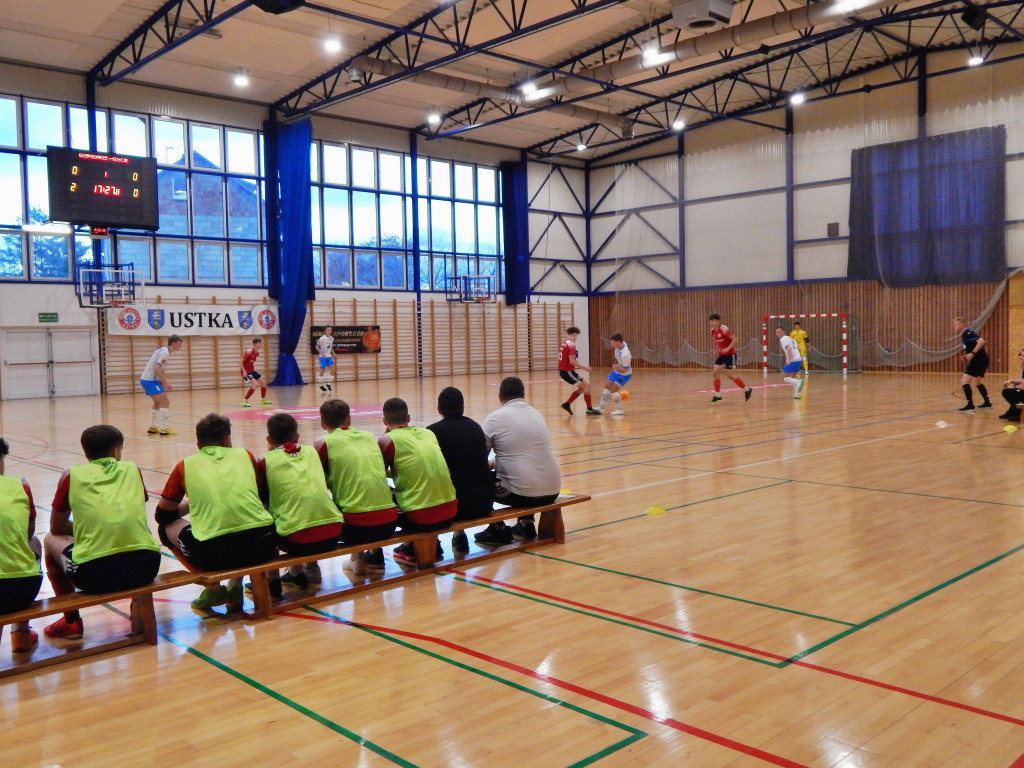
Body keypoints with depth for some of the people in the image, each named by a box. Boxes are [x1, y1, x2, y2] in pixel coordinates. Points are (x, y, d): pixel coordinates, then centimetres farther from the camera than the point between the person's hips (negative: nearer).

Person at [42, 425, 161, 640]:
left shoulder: (72, 475, 12)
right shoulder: (132, 469, 17)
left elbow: (56, 528, 22)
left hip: (95, 573, -2)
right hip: (145, 567, 3)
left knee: (51, 540, 28)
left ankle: (71, 621, 25)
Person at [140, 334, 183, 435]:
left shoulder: (162, 350, 14)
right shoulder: (165, 352, -16)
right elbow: (157, 369, -24)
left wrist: (163, 381, 16)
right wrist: (165, 383, -19)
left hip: (145, 379, 10)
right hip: (150, 380, -10)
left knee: (158, 403, 22)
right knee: (165, 402, -11)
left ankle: (152, 428, 29)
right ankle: (163, 429, -13)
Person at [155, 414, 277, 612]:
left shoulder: (186, 465, 14)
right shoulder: (244, 454, 18)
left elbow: (162, 515, 24)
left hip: (213, 552, -2)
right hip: (262, 544, 2)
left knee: (167, 527, 26)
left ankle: (213, 588, 17)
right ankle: (235, 586, 21)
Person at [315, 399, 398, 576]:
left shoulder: (324, 443, 1)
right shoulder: (370, 437, 14)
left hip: (356, 527, -5)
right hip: (389, 523, 5)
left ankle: (357, 557, 15)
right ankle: (375, 555, 29)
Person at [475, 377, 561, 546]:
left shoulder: (495, 418, -5)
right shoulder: (537, 414, 12)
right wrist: (498, 462, 36)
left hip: (522, 493, -6)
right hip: (552, 492, 6)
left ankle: (499, 530, 19)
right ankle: (526, 524, 29)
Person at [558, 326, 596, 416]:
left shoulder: (564, 343, 12)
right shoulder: (572, 345, -16)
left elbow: (560, 358, 17)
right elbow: (572, 361, -22)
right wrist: (584, 367, -12)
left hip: (562, 370, 9)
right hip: (568, 371, -9)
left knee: (582, 387, 17)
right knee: (587, 385, -1)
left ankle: (567, 404, 15)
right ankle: (589, 409, 1)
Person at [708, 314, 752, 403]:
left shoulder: (724, 329, -20)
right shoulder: (713, 331, 3)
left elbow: (734, 339, -21)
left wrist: (728, 348, -28)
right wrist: (718, 350, 10)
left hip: (730, 354, -7)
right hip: (722, 355, 7)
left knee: (729, 375, -6)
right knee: (715, 372, -4)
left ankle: (747, 389, 11)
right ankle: (717, 394, 4)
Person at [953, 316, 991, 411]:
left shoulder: (967, 333, -15)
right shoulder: (964, 335, 15)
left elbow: (981, 341, -28)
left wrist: (972, 354, -29)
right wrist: (967, 356, 10)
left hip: (979, 360, -11)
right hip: (980, 360, 11)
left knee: (964, 381, -14)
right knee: (977, 382, 26)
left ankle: (970, 405, -15)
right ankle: (987, 403, 37)